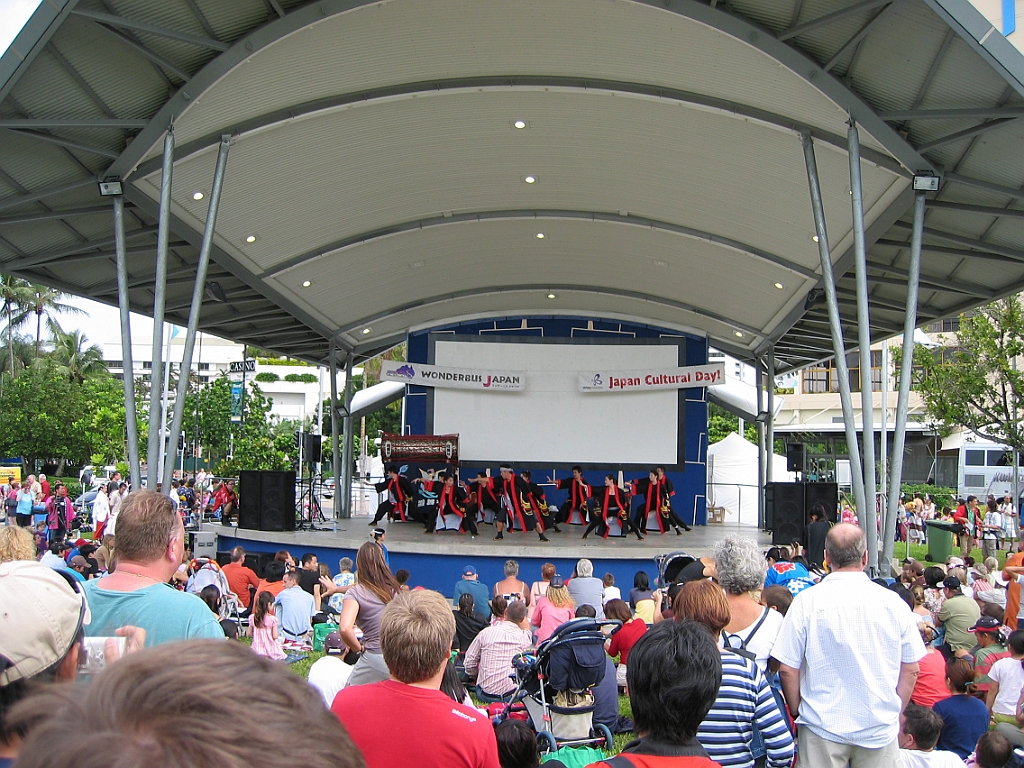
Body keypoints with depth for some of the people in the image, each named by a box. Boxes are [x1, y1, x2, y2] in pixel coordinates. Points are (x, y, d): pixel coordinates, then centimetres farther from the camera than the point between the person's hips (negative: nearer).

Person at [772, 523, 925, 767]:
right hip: (881, 729, 2)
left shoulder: (806, 602, -11)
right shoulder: (893, 603, -4)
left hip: (823, 727, -2)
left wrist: (797, 713, 8)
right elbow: (911, 670, 3)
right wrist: (895, 715, 16)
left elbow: (787, 669, -7)